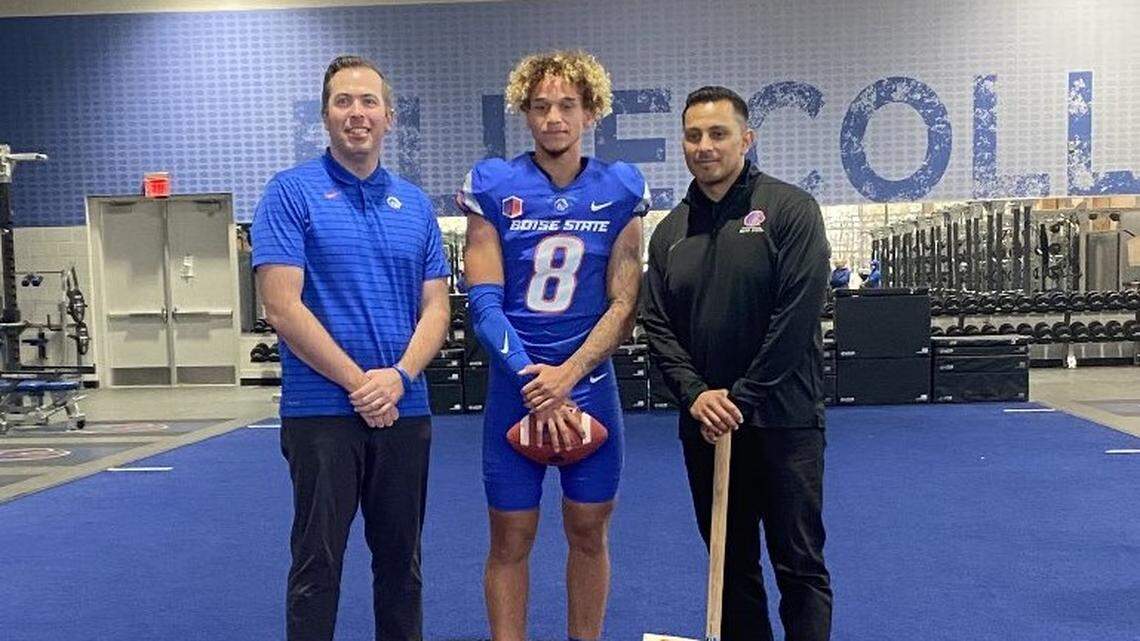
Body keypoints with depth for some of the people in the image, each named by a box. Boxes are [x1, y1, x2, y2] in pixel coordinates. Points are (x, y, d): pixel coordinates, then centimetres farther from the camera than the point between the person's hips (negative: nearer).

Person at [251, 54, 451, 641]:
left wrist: (398, 377, -12)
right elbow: (282, 308, -11)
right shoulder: (291, 192, -3)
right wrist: (358, 382, -13)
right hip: (321, 410, -4)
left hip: (405, 410, 4)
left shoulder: (415, 204, 10)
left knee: (400, 559, 14)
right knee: (317, 564, 4)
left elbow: (436, 306, 6)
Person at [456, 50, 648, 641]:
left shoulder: (620, 189, 1)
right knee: (510, 540, 5)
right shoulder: (492, 187, -3)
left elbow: (624, 303, -2)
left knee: (588, 531, 11)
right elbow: (484, 302, -6)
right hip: (514, 389, -1)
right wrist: (532, 381, -14)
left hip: (590, 385, 1)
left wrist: (566, 375, -13)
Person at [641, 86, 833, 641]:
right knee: (731, 563, 13)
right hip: (705, 423, 5)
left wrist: (742, 397, -13)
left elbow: (798, 314, -13)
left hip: (782, 419, -5)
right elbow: (658, 325, 7)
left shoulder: (789, 210, -5)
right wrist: (695, 393, -9)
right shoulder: (670, 231, 10)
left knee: (799, 563, 2)